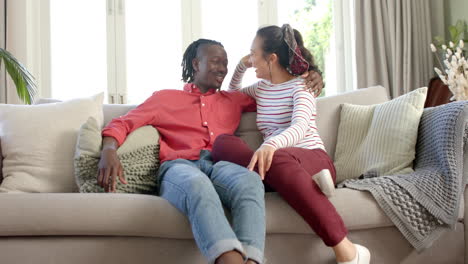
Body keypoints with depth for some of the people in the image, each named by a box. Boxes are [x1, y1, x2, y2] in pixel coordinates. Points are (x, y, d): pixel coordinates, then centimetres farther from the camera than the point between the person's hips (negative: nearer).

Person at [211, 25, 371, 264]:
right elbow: (233, 94, 42)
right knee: (223, 142, -21)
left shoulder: (300, 87, -1)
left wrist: (271, 145, -44)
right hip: (279, 166, 5)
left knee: (278, 158, -44)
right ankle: (305, 182, -37)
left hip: (313, 159, -5)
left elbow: (300, 127, -21)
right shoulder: (261, 88, 20)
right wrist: (240, 68, 21)